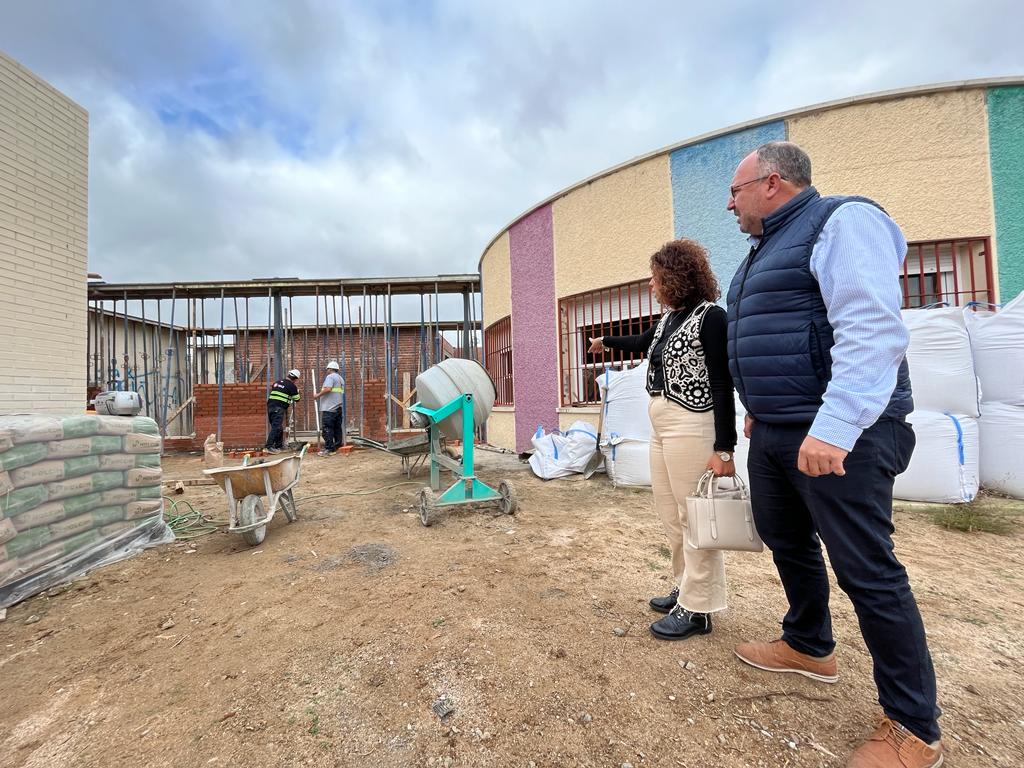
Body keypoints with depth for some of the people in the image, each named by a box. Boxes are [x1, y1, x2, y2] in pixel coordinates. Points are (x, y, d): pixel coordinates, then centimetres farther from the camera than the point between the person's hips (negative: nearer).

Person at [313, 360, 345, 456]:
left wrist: (318, 395, -9)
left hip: (329, 408, -9)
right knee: (337, 428, 10)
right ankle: (337, 447, 13)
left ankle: (329, 449, -9)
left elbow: (328, 389, -22)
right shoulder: (341, 378, 21)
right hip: (338, 408, 9)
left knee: (327, 429, -8)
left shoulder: (330, 377, -7)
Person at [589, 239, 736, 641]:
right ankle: (684, 588, 30)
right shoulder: (669, 317, 13)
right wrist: (607, 341, 50)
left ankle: (697, 609, 14)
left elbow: (722, 386, -13)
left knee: (694, 517, 0)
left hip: (691, 426, -8)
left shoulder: (710, 317, -9)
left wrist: (723, 449, -17)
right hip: (660, 424, 9)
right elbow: (642, 343, 35)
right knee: (670, 515, 14)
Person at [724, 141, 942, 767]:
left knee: (867, 571, 0)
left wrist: (834, 427, -28)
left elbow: (873, 332, -21)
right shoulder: (768, 248, 20)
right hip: (776, 434, 9)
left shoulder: (843, 221, -8)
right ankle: (809, 647, 39)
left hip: (838, 437, -9)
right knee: (786, 542, 19)